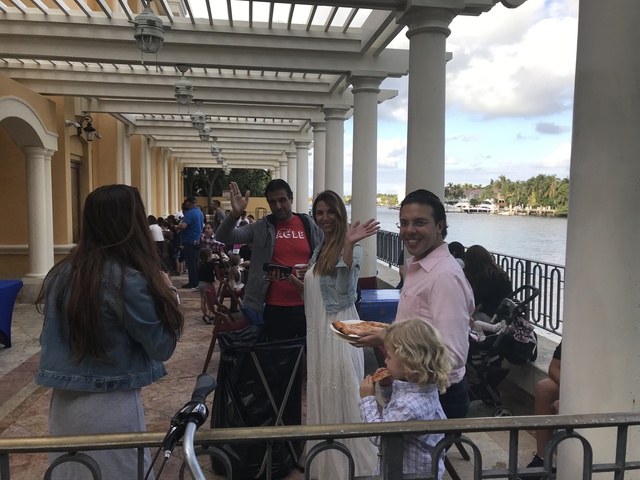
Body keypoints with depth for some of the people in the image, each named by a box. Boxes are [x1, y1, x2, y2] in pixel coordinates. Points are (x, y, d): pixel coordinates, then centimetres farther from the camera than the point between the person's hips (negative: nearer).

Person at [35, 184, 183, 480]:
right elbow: (162, 347, -11)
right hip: (110, 406, -6)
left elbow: (50, 339, 12)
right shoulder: (128, 280, -21)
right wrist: (168, 295, -2)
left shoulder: (63, 272, 0)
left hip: (63, 402, 6)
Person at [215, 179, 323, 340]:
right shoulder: (261, 228, 1)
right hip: (275, 308, -1)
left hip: (307, 306, 1)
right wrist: (235, 214, -23)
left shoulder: (310, 225, 4)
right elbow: (223, 237, -6)